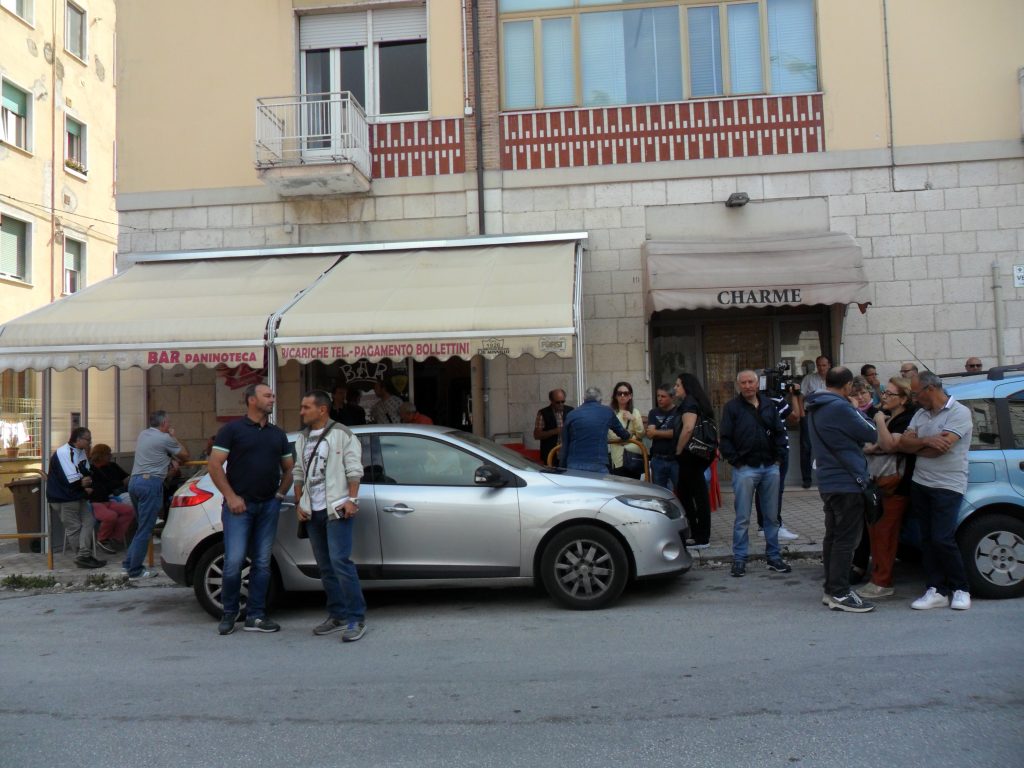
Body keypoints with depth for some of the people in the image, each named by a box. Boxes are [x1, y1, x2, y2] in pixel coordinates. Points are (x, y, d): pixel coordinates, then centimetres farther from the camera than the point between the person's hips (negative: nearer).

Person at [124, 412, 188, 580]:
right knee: (145, 530, -4)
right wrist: (173, 437, 15)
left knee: (142, 526, 18)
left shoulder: (143, 434, 17)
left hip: (134, 481, 9)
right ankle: (135, 571, -2)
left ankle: (128, 563, 18)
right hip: (151, 483, -9)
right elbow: (185, 456, 6)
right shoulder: (165, 439, -6)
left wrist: (171, 457, 21)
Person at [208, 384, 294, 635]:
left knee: (262, 563, 5)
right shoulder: (232, 429, -1)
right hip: (239, 505, -4)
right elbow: (214, 465, -5)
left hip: (269, 506, 5)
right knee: (234, 561, -8)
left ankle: (255, 616, 13)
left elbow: (289, 468, 21)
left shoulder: (278, 434, 14)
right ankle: (229, 614, 11)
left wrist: (281, 493, 6)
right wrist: (231, 497, -11)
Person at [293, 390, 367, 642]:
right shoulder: (302, 439, 17)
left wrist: (352, 500, -15)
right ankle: (338, 616, 19)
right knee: (325, 566, 10)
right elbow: (298, 474, 19)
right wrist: (299, 504, 10)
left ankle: (356, 619, -9)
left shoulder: (341, 434, -4)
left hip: (336, 509, -7)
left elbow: (354, 470, -8)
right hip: (312, 511, 7)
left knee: (340, 561, -14)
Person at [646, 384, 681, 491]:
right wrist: (669, 433, -9)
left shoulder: (678, 412, -3)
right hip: (658, 460, 4)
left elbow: (677, 432, -12)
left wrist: (656, 432, 0)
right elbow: (650, 434, 1)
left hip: (675, 459, -4)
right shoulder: (654, 413, 12)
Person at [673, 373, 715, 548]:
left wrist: (678, 451, -16)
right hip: (700, 455, 10)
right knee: (683, 493, 16)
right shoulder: (698, 402, 18)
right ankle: (696, 533, 22)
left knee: (698, 495, -4)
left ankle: (702, 539, 2)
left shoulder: (689, 403, -12)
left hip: (690, 455, -10)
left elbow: (688, 428, -25)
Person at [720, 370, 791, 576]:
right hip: (745, 469, -4)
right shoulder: (732, 407, -2)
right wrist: (735, 461, -9)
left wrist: (778, 457, 4)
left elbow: (780, 432, 13)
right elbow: (725, 438, -4)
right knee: (742, 518, 0)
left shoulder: (769, 405, 9)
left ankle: (774, 557, 21)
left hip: (770, 467, 4)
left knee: (772, 516, 11)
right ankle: (739, 559, 8)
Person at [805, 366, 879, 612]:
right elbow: (872, 434, -10)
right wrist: (858, 410, 5)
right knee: (846, 539, -4)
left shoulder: (815, 409, 12)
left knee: (833, 537, 14)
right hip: (847, 482, -9)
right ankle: (840, 594, -2)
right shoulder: (840, 407, -18)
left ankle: (831, 589, 20)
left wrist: (856, 411, 9)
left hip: (828, 482, 9)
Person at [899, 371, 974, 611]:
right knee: (928, 539, 7)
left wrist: (915, 446, -1)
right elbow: (903, 442, 3)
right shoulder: (920, 414, 12)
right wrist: (926, 441, -16)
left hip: (948, 486, -7)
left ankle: (961, 590, 8)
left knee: (942, 539, -10)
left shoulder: (959, 413, -9)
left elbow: (941, 448, -18)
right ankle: (936, 591, 12)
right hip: (920, 484, 7)